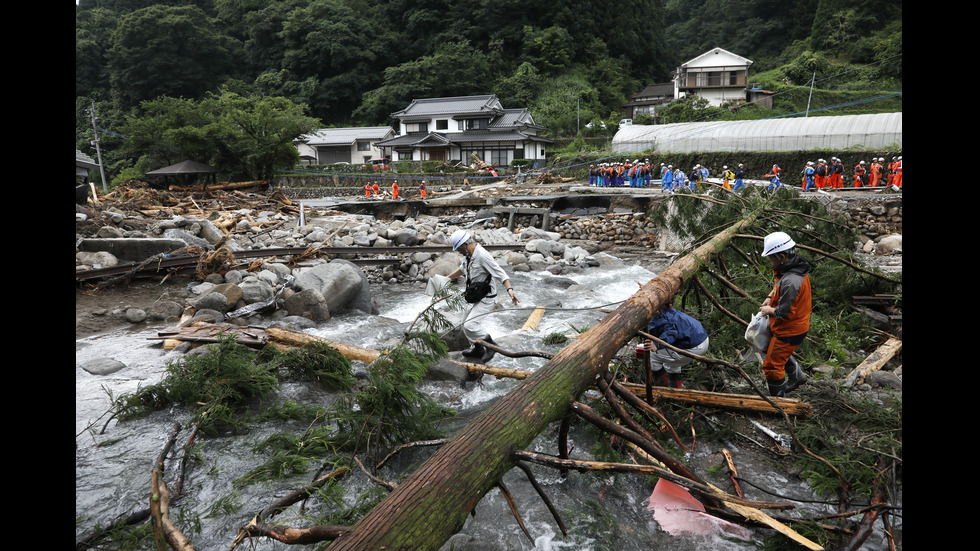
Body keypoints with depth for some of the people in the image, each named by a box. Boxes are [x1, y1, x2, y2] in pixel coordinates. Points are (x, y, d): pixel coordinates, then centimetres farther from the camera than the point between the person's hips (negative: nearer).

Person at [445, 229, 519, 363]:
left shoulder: (483, 255, -25)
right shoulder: (470, 255, 6)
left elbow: (500, 273, -29)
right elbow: (462, 269, 27)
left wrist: (510, 289, -44)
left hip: (487, 299, -10)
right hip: (478, 298, 10)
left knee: (469, 324, -20)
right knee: (465, 322, 18)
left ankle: (490, 345, -2)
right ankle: (477, 349, 32)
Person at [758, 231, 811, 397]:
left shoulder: (791, 282, -36)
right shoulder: (796, 265, -4)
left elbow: (783, 312, -30)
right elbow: (778, 285, 18)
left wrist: (768, 310, -11)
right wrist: (769, 297, 5)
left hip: (789, 332, -10)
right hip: (797, 326, 10)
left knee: (772, 366, 5)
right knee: (771, 348, 33)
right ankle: (797, 375, 49)